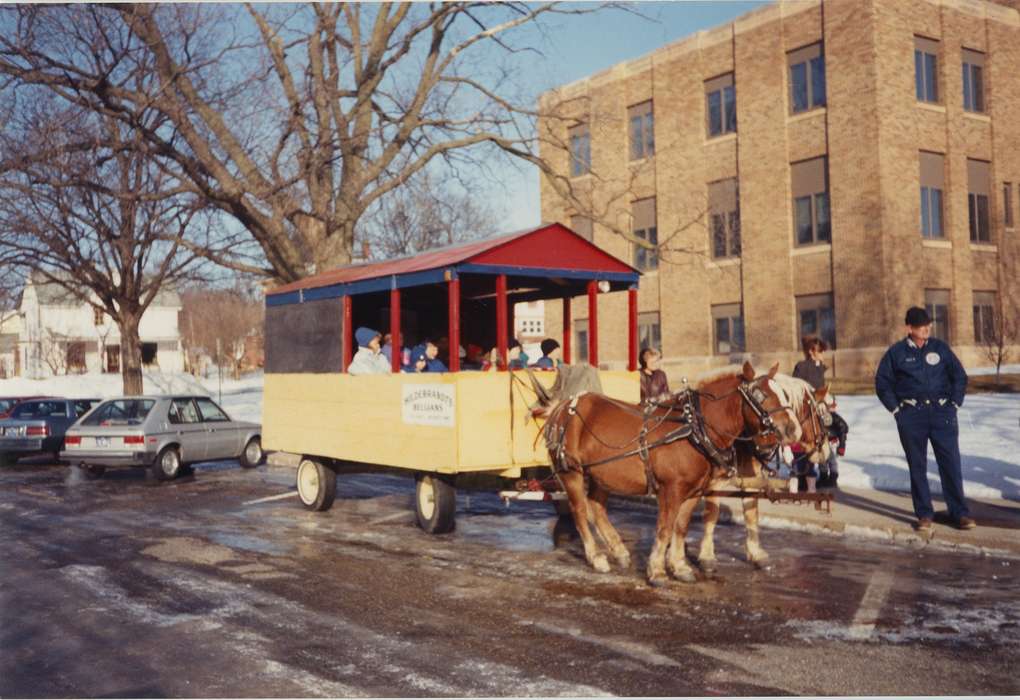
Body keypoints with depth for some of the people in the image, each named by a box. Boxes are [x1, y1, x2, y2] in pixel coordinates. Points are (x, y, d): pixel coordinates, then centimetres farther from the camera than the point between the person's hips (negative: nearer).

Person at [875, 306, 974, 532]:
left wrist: (955, 403, 3)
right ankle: (924, 515, 11)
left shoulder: (940, 347, 6)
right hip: (911, 416, -1)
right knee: (917, 467, 4)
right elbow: (882, 383, 8)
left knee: (951, 463, -2)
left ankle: (960, 513, 6)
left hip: (942, 412, 1)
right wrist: (896, 408, 1)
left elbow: (960, 376, 12)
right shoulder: (896, 352, 3)